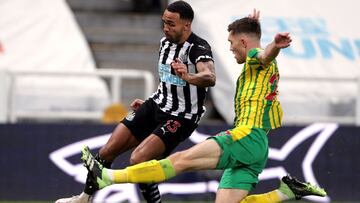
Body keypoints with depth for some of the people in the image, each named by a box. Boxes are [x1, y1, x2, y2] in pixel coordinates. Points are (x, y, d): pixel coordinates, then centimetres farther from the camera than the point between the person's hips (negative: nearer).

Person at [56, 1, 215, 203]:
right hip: (157, 106, 8)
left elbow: (210, 78, -41)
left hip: (180, 118, -8)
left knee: (137, 160, -25)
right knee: (107, 152, 4)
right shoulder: (165, 43, 6)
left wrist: (188, 77, -60)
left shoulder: (199, 48, -20)